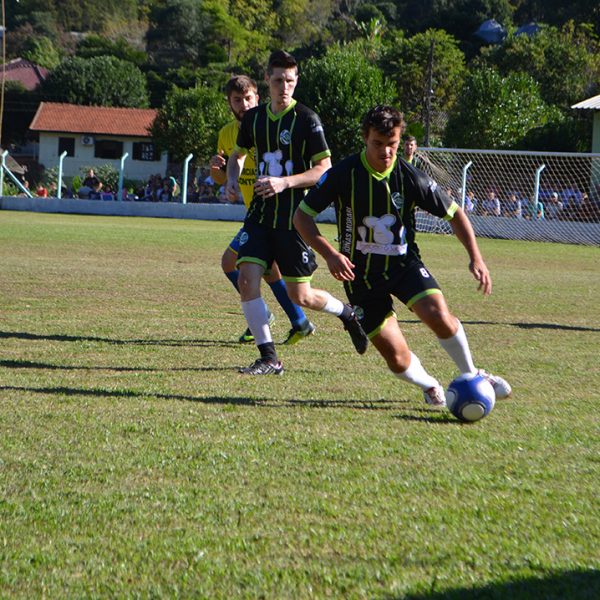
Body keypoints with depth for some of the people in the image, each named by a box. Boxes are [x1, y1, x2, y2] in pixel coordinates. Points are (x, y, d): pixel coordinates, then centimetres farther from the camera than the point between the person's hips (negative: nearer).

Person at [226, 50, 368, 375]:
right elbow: (238, 154, 24)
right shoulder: (253, 118, 7)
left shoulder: (307, 119, -8)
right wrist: (232, 179, 3)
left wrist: (285, 182, -22)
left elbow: (325, 169, -10)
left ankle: (347, 313, 32)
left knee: (300, 296, 1)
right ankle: (268, 358, -5)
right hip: (260, 214, 4)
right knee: (247, 278, -14)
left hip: (294, 217, -4)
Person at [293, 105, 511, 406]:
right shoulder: (343, 174, -14)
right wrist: (330, 254, -23)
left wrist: (475, 257, -10)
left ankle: (472, 377, -4)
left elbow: (454, 213, 2)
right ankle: (429, 385, 29)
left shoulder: (410, 177, -10)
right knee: (397, 359, -7)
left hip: (404, 263, 1)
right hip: (361, 274, 0)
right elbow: (302, 217, -8)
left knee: (437, 315, -29)